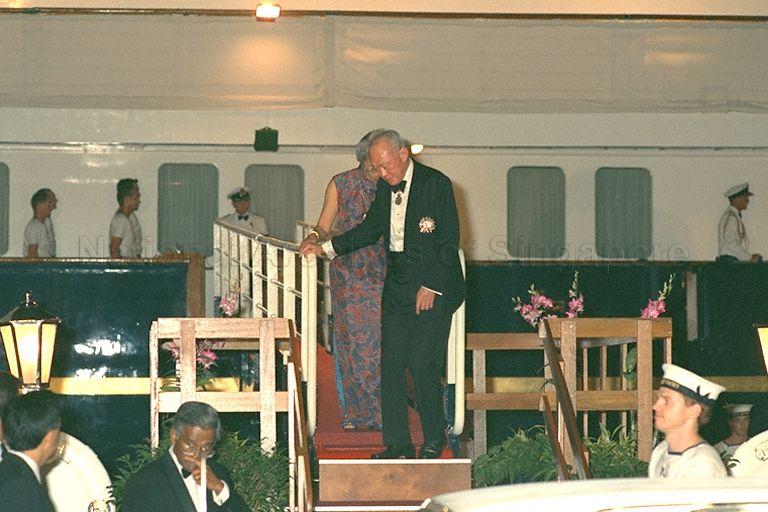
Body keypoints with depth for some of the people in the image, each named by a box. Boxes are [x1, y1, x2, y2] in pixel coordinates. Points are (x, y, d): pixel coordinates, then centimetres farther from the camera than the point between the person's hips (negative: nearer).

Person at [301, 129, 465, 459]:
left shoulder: (436, 184, -9)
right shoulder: (384, 187, 10)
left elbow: (449, 241, -10)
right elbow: (371, 228, 22)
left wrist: (430, 287, -13)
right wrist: (326, 248, 14)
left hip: (432, 287, -6)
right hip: (397, 286, 7)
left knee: (422, 365, -9)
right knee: (391, 364, 2)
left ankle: (434, 442, 5)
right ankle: (397, 445, 7)